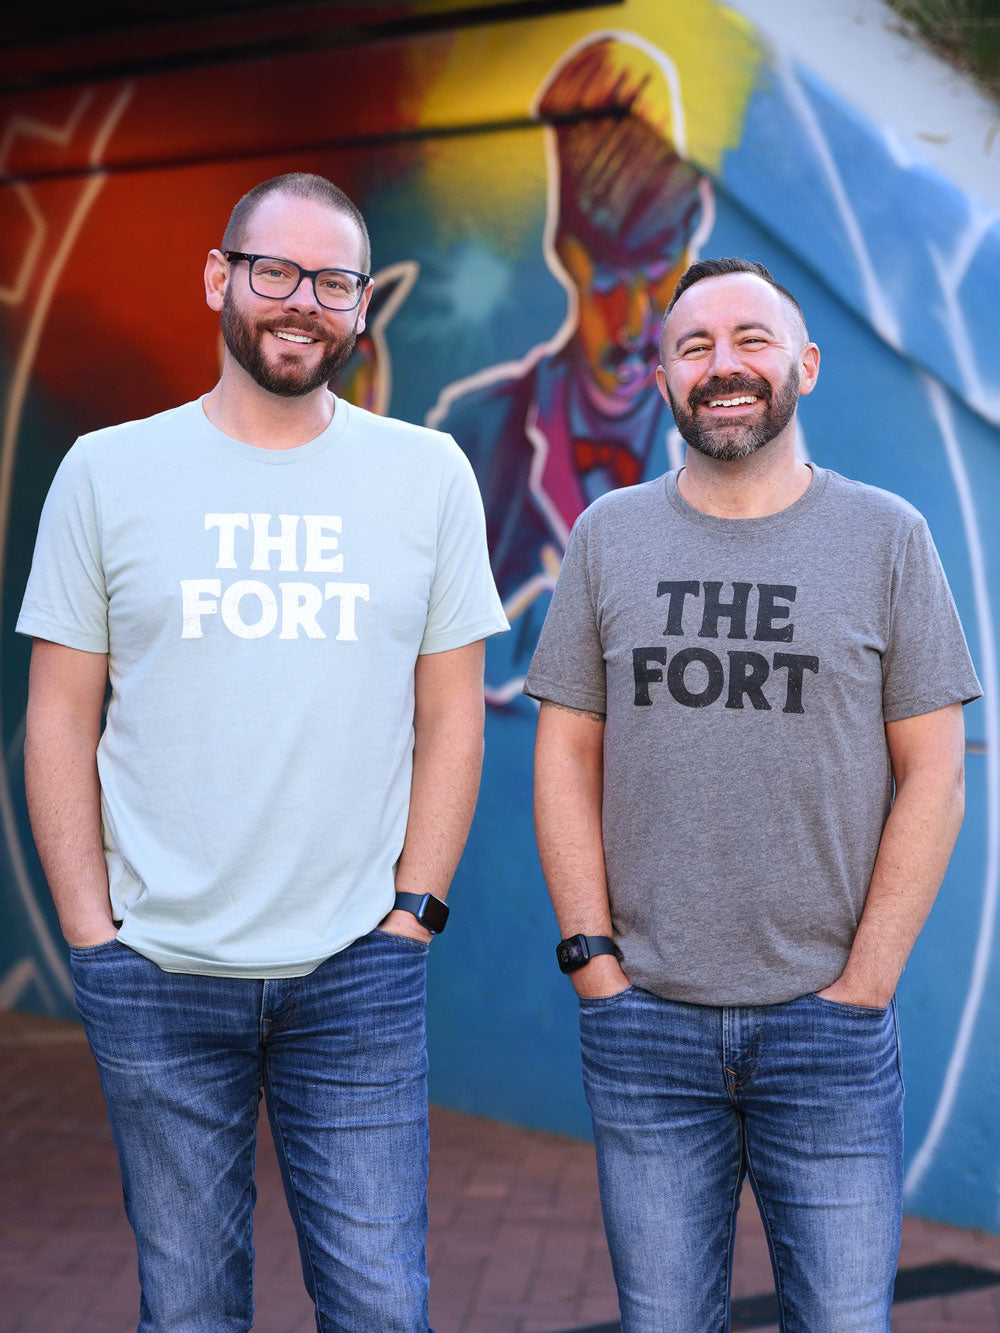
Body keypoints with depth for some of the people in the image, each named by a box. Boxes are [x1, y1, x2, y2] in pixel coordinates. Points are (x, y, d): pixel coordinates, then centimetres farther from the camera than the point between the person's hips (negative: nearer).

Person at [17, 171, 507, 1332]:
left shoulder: (429, 473, 3)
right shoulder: (107, 472, 2)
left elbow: (451, 713, 6)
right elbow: (60, 718, 3)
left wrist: (412, 910, -1)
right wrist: (89, 930, -3)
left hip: (359, 974, 0)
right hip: (156, 975, 0)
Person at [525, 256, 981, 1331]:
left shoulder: (887, 537, 1)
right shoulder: (609, 536, 6)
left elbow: (933, 778, -1)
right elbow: (566, 756, 5)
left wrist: (862, 983, -7)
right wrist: (593, 957, -3)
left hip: (828, 1028, -1)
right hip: (644, 1024, 1)